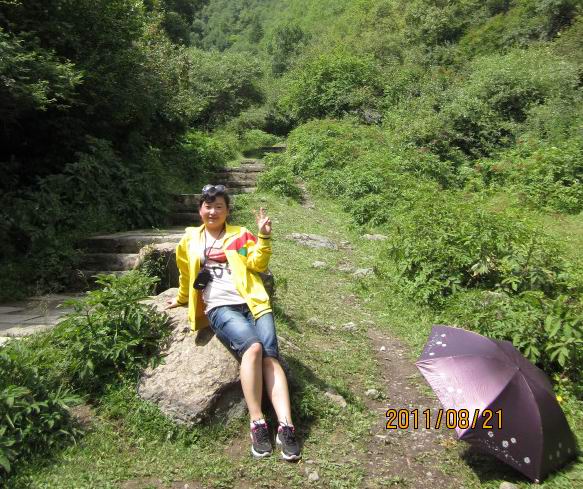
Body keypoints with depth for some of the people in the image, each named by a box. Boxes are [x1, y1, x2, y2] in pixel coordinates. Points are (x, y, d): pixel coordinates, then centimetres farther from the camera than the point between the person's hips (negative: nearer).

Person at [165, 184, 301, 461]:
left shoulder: (240, 235, 17)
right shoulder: (190, 239, 18)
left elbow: (258, 264, 3)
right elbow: (186, 274, 32)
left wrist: (264, 237, -9)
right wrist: (182, 299, 42)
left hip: (253, 303, 2)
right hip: (219, 308, -1)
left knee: (271, 354, -22)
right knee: (253, 347, -30)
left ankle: (286, 427, -26)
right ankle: (257, 423, -25)